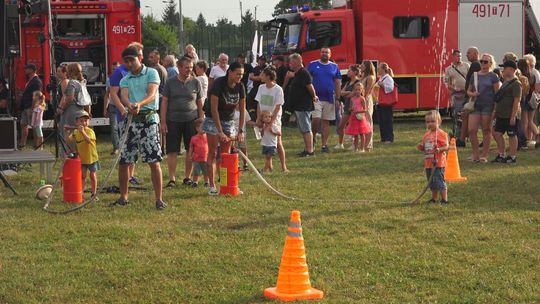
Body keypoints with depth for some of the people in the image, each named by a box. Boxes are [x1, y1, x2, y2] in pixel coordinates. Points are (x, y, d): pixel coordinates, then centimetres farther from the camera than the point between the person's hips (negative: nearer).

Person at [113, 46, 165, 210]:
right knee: (124, 161, 6)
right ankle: (123, 197, 21)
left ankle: (159, 199, -5)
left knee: (154, 161, -9)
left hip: (149, 118, -5)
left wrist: (139, 104, -33)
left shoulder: (151, 73, 2)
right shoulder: (125, 80, 14)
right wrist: (129, 105, -30)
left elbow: (152, 94, -13)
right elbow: (123, 97, -5)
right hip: (130, 121, 5)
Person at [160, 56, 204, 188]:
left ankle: (187, 177, 16)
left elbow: (200, 103, 9)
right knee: (172, 151, -2)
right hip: (173, 121, -1)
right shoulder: (170, 82, 3)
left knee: (191, 150, 4)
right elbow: (164, 102, 4)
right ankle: (172, 179, 4)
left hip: (191, 120, 1)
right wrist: (163, 122, -1)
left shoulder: (195, 82, 5)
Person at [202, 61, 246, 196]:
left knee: (226, 154, 3)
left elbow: (242, 110, -1)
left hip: (229, 121, 5)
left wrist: (241, 131, -7)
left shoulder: (240, 87, -7)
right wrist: (220, 132, -25)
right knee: (213, 153, -4)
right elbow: (214, 109, -23)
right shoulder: (219, 84, -22)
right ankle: (212, 186, -4)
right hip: (213, 120, -5)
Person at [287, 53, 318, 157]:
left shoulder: (303, 73, -16)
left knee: (306, 129, -10)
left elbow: (310, 86, -19)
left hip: (304, 106, -11)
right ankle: (307, 149, 19)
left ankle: (310, 150, -9)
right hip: (298, 106, 11)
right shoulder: (296, 74, 16)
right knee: (303, 129, 14)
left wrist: (314, 97, -8)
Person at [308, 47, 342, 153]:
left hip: (329, 99, 2)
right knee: (316, 119, -12)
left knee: (326, 122, 4)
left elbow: (338, 84, 10)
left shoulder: (334, 67, 10)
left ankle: (324, 144, 8)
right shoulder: (313, 65, 5)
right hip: (316, 98, -2)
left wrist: (337, 99, 4)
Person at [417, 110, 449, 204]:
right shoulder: (426, 135, 14)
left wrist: (439, 149, -30)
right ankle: (434, 199, 25)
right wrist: (421, 147, 0)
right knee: (432, 183, 15)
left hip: (438, 163, -8)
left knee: (439, 181, -8)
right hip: (428, 163, 8)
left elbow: (446, 147, -13)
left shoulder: (441, 134, -9)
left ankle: (444, 199, -2)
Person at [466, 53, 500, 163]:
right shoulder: (475, 76, 10)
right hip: (476, 105, 4)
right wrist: (472, 94, -7)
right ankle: (475, 154, 8)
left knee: (486, 131, 3)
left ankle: (484, 155, 11)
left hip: (488, 106, -4)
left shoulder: (493, 76, -1)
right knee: (471, 130, -4)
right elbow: (468, 90, 17)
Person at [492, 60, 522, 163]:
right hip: (501, 115, 10)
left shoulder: (516, 84, -14)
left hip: (510, 116, -10)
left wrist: (513, 116, -22)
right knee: (497, 133, 10)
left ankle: (512, 157, 8)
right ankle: (501, 155, 19)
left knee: (512, 135, 0)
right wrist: (495, 112, 21)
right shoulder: (505, 82, 16)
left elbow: (517, 101, -20)